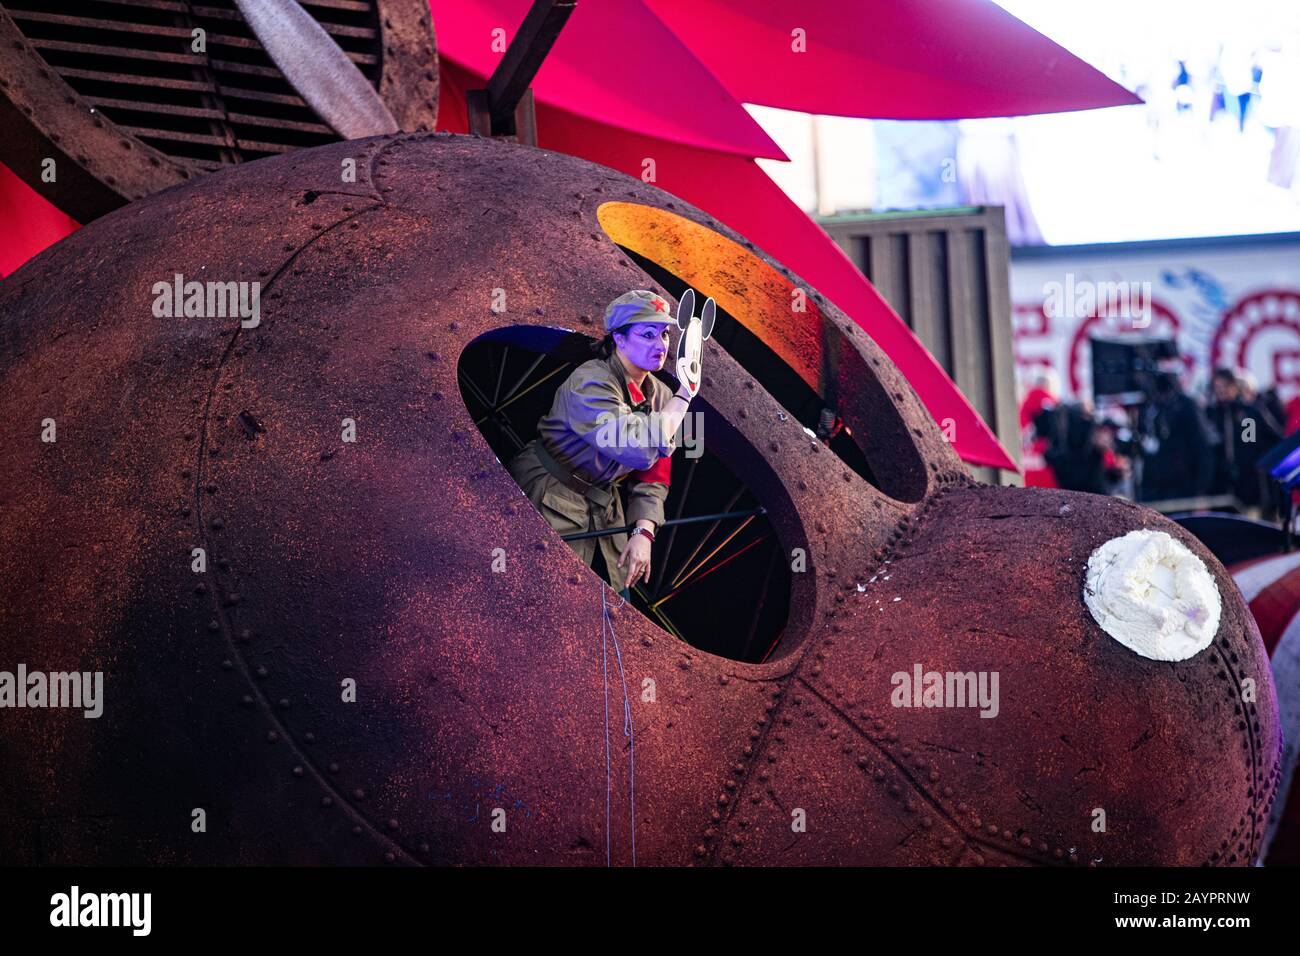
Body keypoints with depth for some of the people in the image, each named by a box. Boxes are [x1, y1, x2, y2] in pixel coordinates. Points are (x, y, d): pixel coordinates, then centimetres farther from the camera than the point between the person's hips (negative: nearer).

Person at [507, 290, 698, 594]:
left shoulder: (662, 397, 2)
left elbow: (652, 477, 4)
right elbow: (641, 450, -34)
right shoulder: (590, 382, -22)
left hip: (604, 509, 7)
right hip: (551, 505, -7)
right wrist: (683, 397, -24)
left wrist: (644, 532, -11)